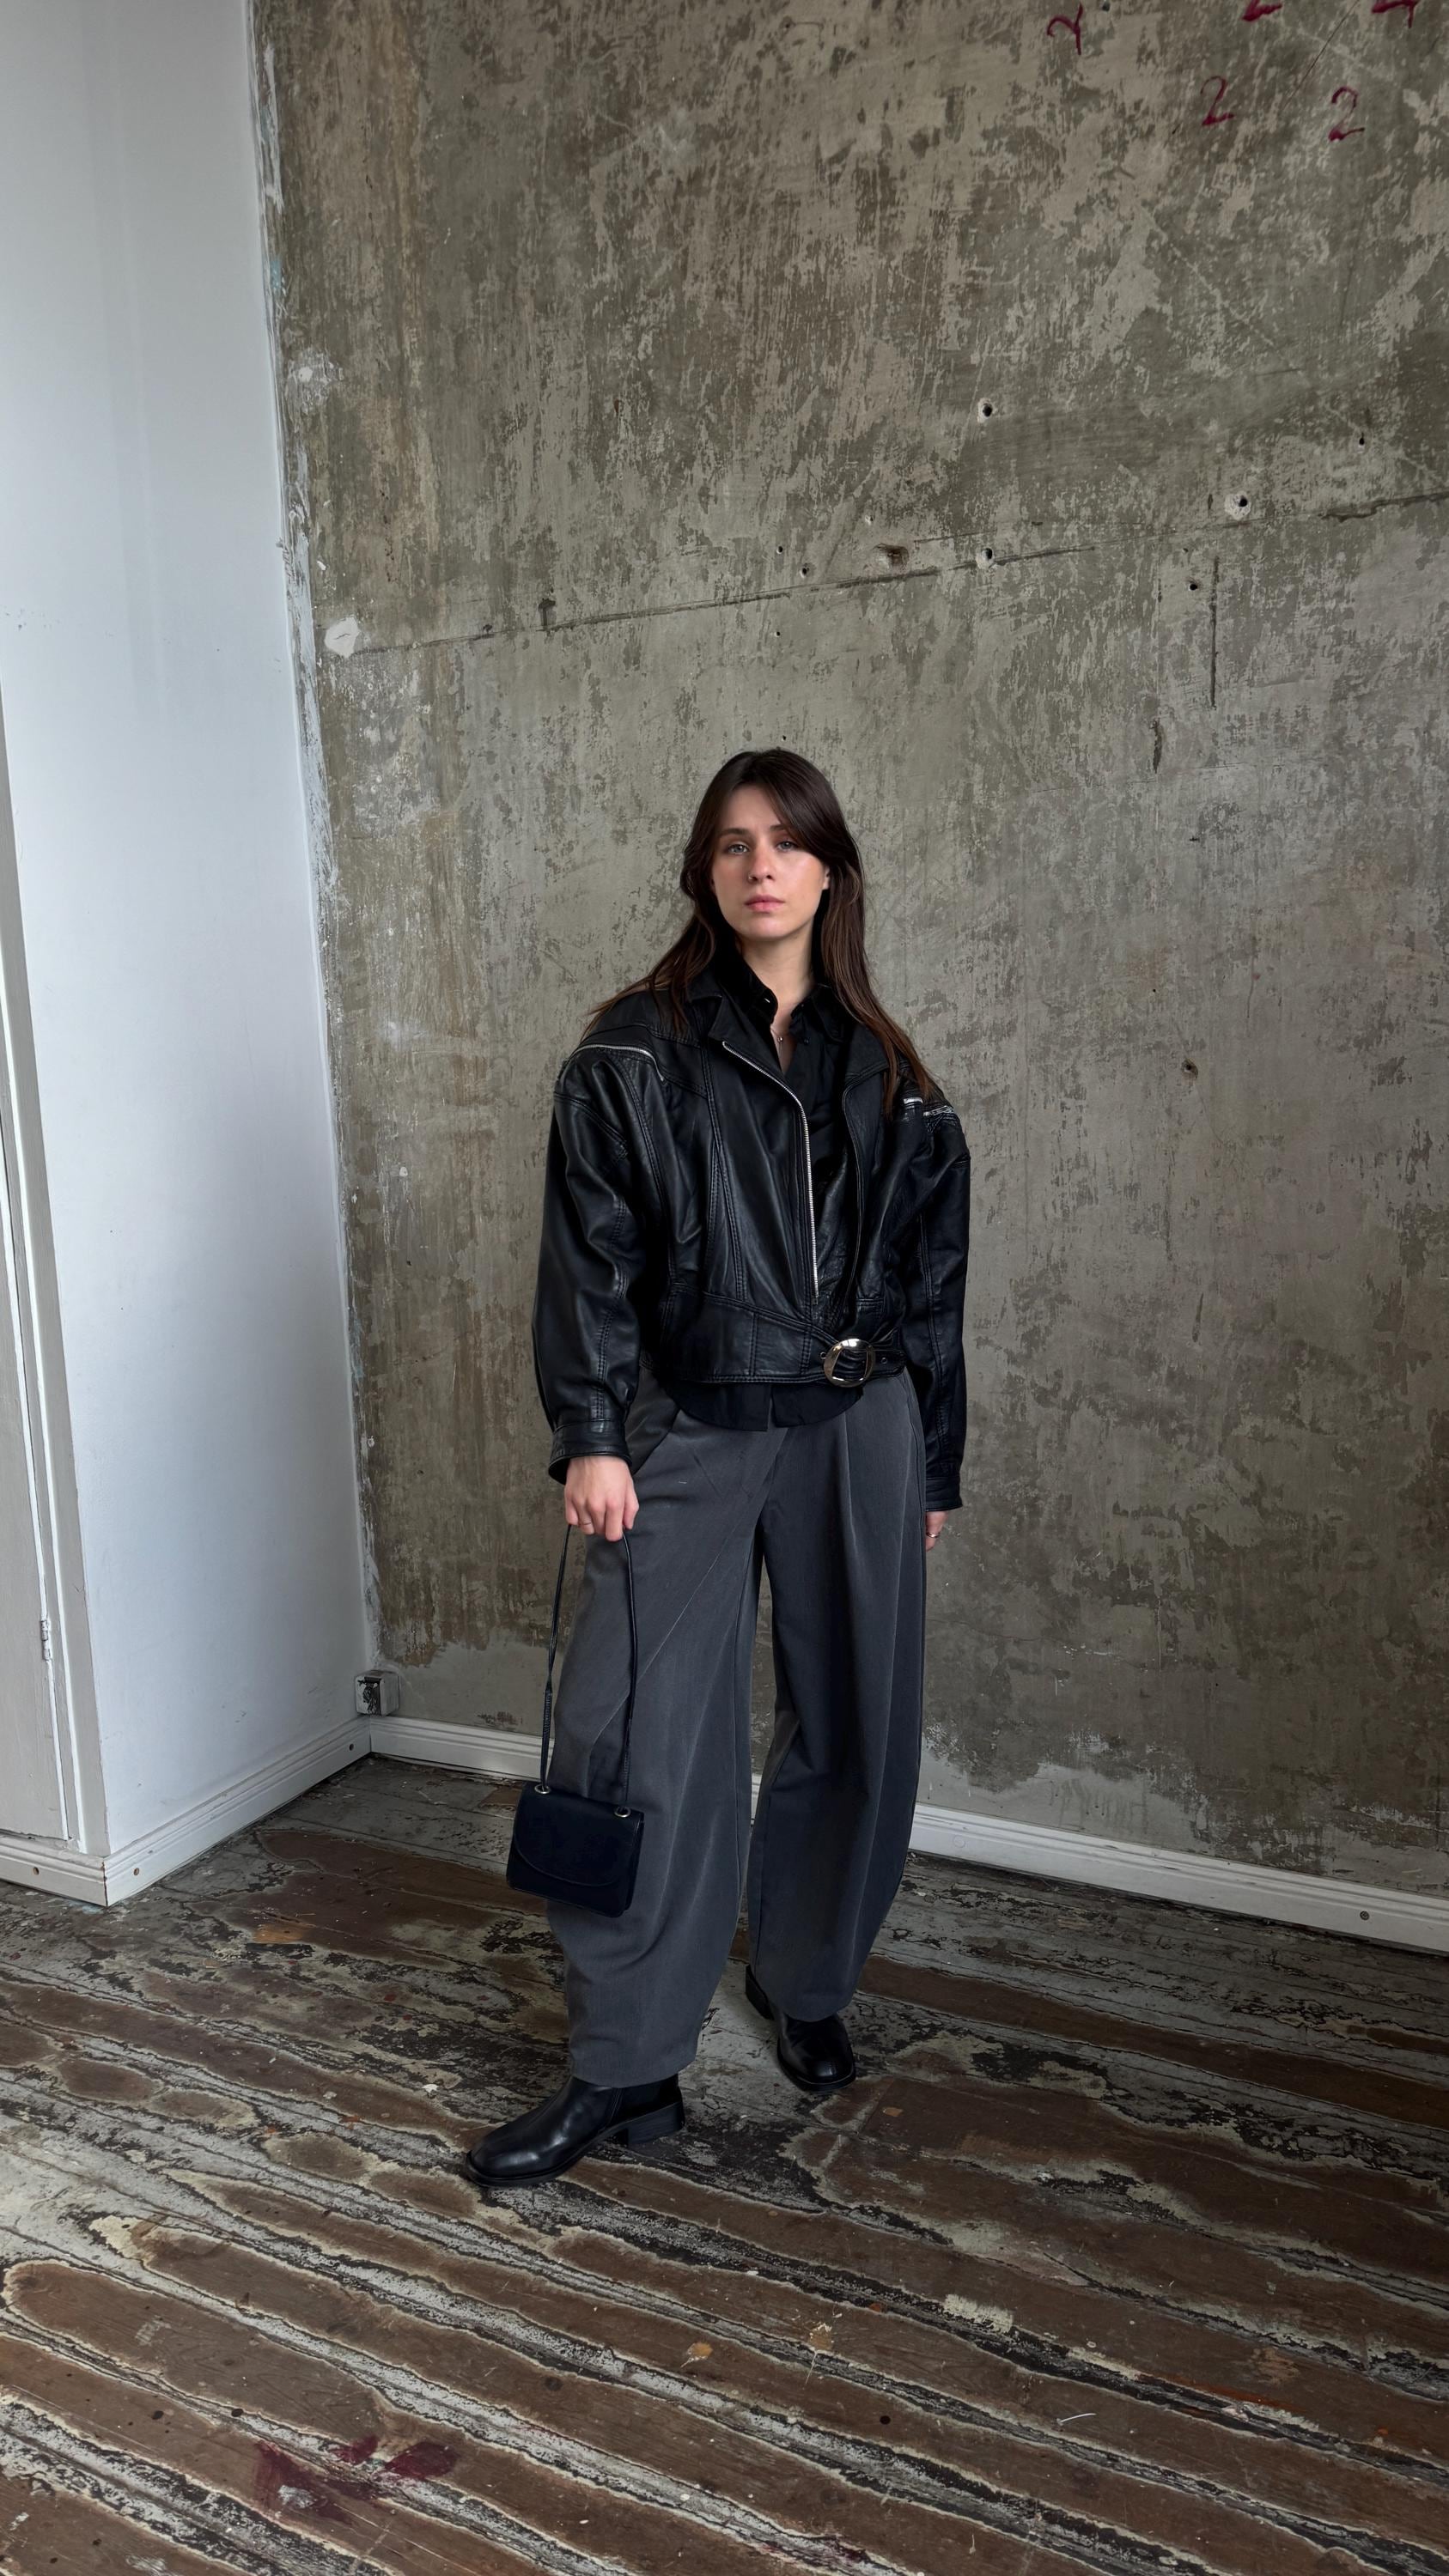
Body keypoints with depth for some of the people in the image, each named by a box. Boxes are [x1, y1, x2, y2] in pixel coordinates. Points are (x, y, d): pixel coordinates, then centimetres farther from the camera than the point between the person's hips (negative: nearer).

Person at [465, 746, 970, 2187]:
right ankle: (626, 2069, 11)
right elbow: (589, 1256, -4)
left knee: (849, 1728, 10)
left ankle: (806, 1986, 34)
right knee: (635, 1737, -4)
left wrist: (935, 1464, 10)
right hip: (688, 1432, -2)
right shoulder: (634, 1054, 0)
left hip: (857, 1433, 3)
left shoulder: (887, 1075, 8)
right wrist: (590, 1436, -12)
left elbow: (931, 1279, 10)